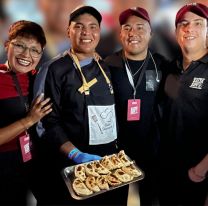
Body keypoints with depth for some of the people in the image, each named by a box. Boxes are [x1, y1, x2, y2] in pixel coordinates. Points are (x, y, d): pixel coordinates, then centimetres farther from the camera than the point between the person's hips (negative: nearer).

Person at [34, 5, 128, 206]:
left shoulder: (106, 68, 8)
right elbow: (46, 122, -12)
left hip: (110, 163, 5)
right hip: (69, 166, -5)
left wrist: (117, 150, 4)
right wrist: (76, 155, -20)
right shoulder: (54, 70, -9)